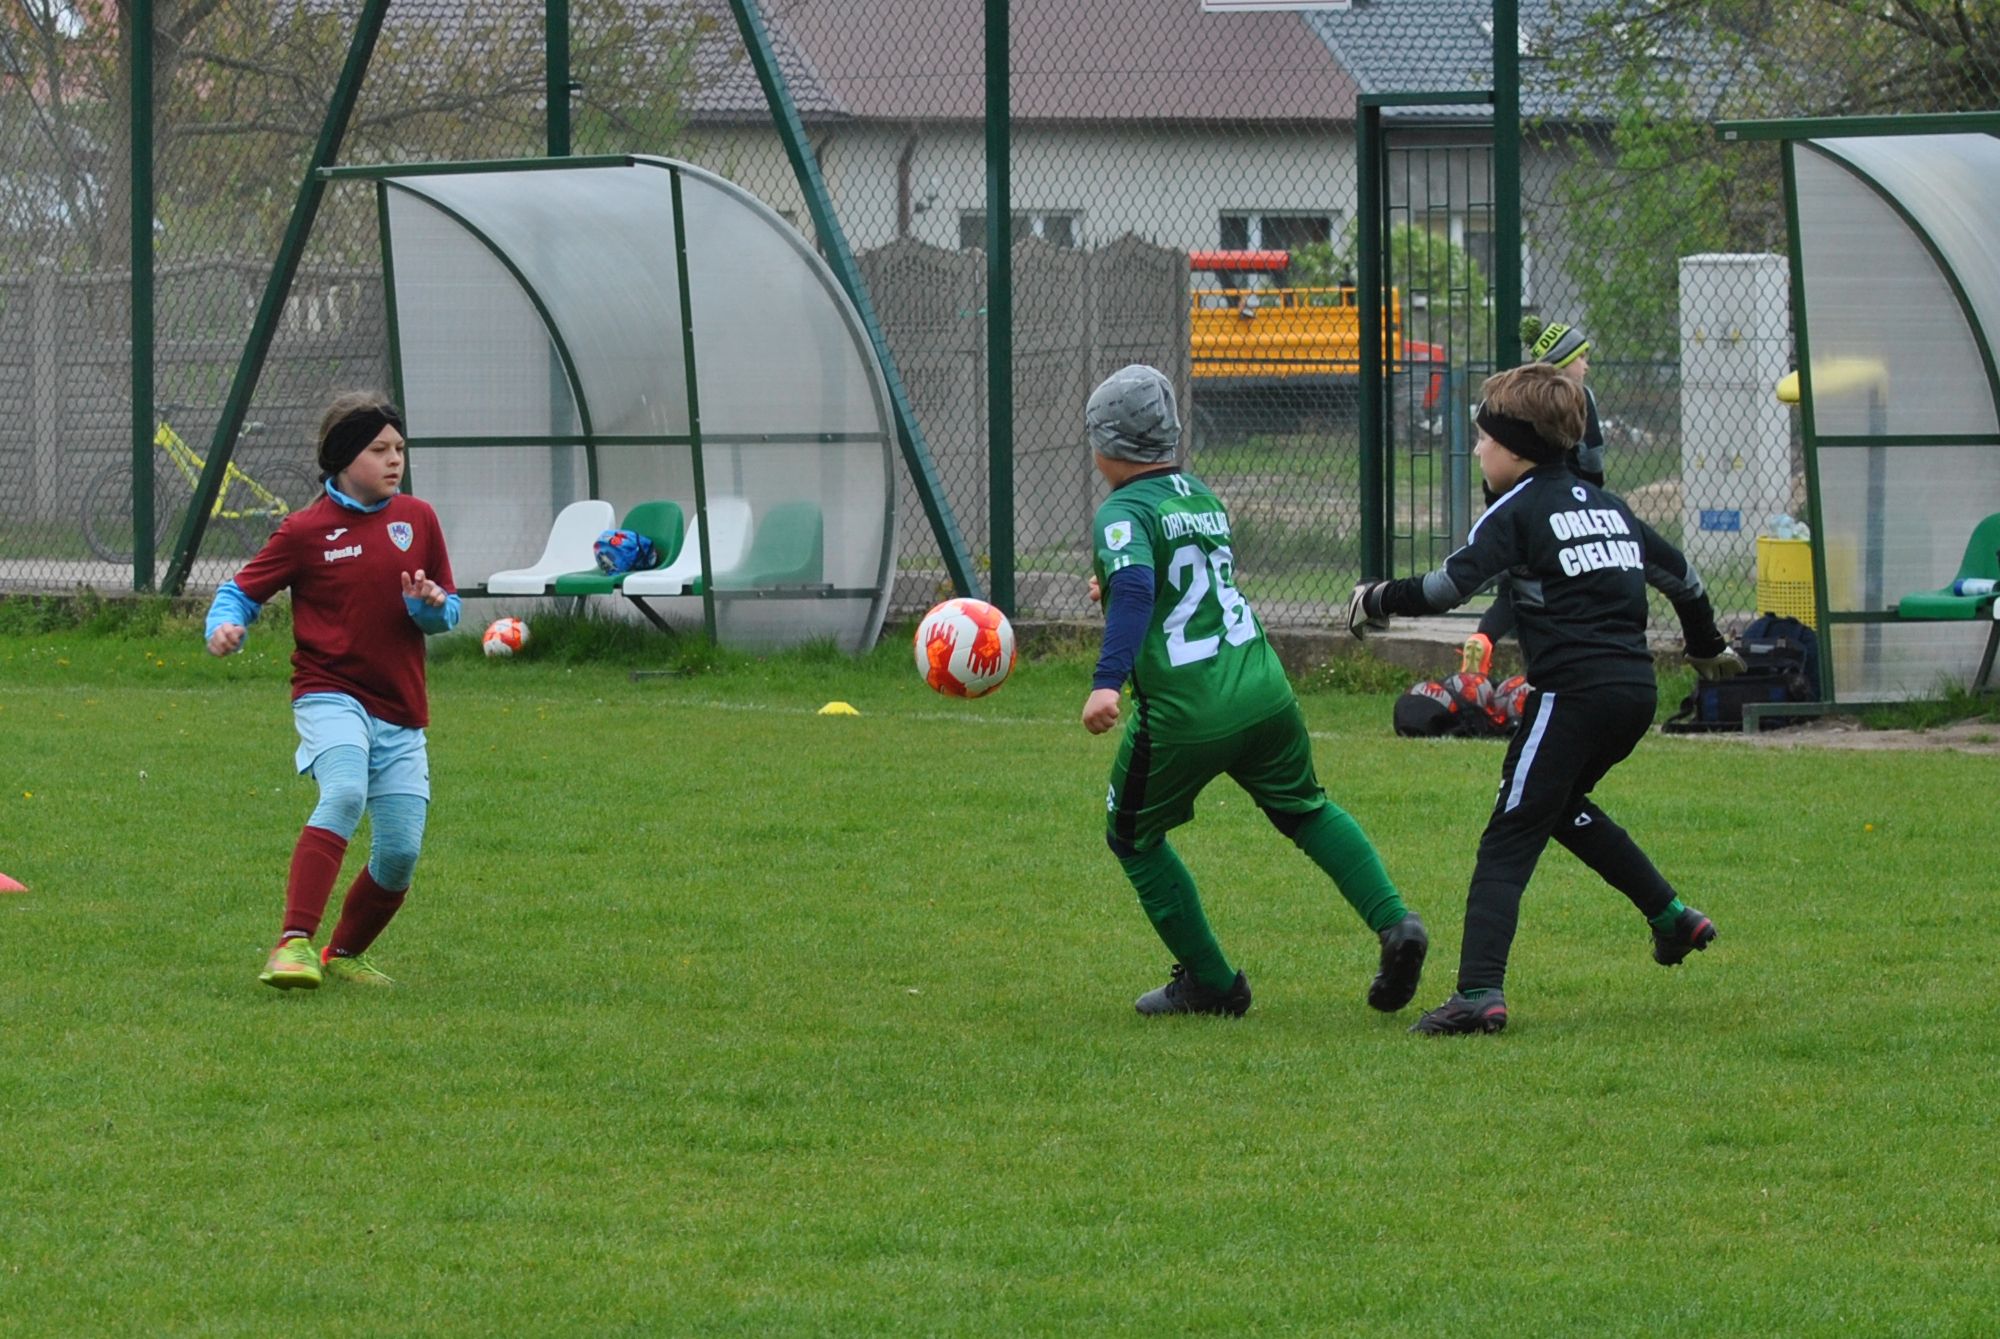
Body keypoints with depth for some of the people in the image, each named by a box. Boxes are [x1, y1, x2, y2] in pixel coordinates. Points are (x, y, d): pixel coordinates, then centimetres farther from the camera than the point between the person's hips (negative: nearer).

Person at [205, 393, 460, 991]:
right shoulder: (306, 531, -2)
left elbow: (448, 611, 17)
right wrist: (224, 627, -20)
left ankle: (345, 953, 27)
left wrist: (429, 606, -7)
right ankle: (293, 944, -37)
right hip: (330, 696, -5)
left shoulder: (418, 520, 9)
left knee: (399, 855, 0)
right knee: (345, 794, -32)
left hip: (400, 715, 5)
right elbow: (241, 591, 2)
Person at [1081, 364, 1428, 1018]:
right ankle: (1394, 923, 5)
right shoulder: (1203, 498, 14)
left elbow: (1134, 588, -28)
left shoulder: (1123, 513, -10)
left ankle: (1209, 982, 18)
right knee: (1306, 809, 25)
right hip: (1264, 691, 7)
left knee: (1134, 835, 16)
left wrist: (1107, 681, -36)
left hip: (1182, 717, -7)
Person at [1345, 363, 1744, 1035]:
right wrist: (1708, 647, 47)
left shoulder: (1519, 510, -2)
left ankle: (1479, 993, -19)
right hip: (1636, 687, 8)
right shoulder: (1608, 506, 20)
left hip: (1573, 692, -8)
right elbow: (1681, 574, 30)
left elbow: (1451, 585, -15)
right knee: (1562, 805, 32)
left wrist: (1378, 599, 0)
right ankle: (1672, 917, 31)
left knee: (1509, 842, -7)